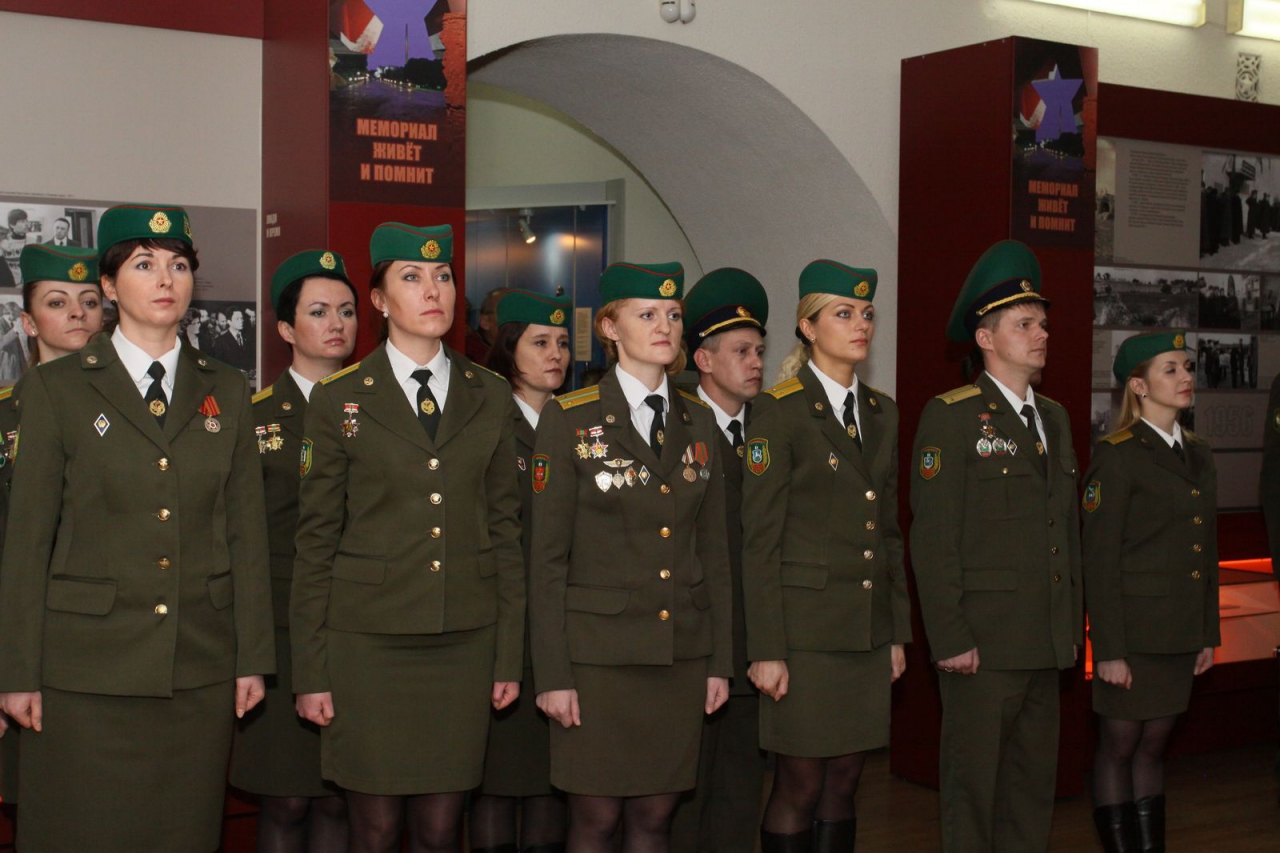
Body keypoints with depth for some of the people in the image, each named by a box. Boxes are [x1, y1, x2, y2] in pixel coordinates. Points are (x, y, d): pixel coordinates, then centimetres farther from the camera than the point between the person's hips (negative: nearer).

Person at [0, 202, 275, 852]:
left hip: (201, 669, 3)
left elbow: (246, 531, 8)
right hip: (87, 669, -2)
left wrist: (254, 656, 5)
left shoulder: (225, 392, 9)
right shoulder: (56, 389, 1)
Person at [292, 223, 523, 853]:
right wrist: (311, 672, -2)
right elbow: (315, 541, 1)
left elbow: (505, 529, 9)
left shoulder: (490, 399, 8)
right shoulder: (338, 401, 1)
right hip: (368, 641, -2)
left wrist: (510, 657, 5)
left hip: (465, 642, 2)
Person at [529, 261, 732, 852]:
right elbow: (546, 558, -6)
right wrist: (552, 673, -10)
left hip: (682, 652, 4)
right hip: (597, 649, -4)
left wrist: (720, 659, 7)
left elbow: (712, 550, 12)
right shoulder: (569, 421, -4)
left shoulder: (698, 421, 9)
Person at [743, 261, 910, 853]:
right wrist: (765, 650, -13)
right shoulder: (779, 413, -7)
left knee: (844, 782, 11)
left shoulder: (882, 414, 12)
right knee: (800, 786, 0)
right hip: (805, 628, -6)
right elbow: (759, 541, -10)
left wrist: (898, 632, 12)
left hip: (868, 631, 6)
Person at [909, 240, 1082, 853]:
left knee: (1034, 785, 13)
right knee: (972, 789, 1)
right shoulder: (950, 417, -7)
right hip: (981, 642, -7)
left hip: (1046, 643, 7)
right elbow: (932, 539, -12)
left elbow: (1068, 528, 19)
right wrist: (950, 640, -16)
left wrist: (1073, 624, 14)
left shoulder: (1054, 418, 16)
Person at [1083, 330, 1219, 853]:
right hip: (1133, 628, -7)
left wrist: (1208, 633, 13)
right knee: (1119, 746, 3)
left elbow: (1207, 551, 16)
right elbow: (1099, 560, -12)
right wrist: (1108, 649, -15)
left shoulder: (1198, 456, 11)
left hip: (1181, 632, 7)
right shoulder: (1117, 457, -10)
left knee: (1153, 746, 13)